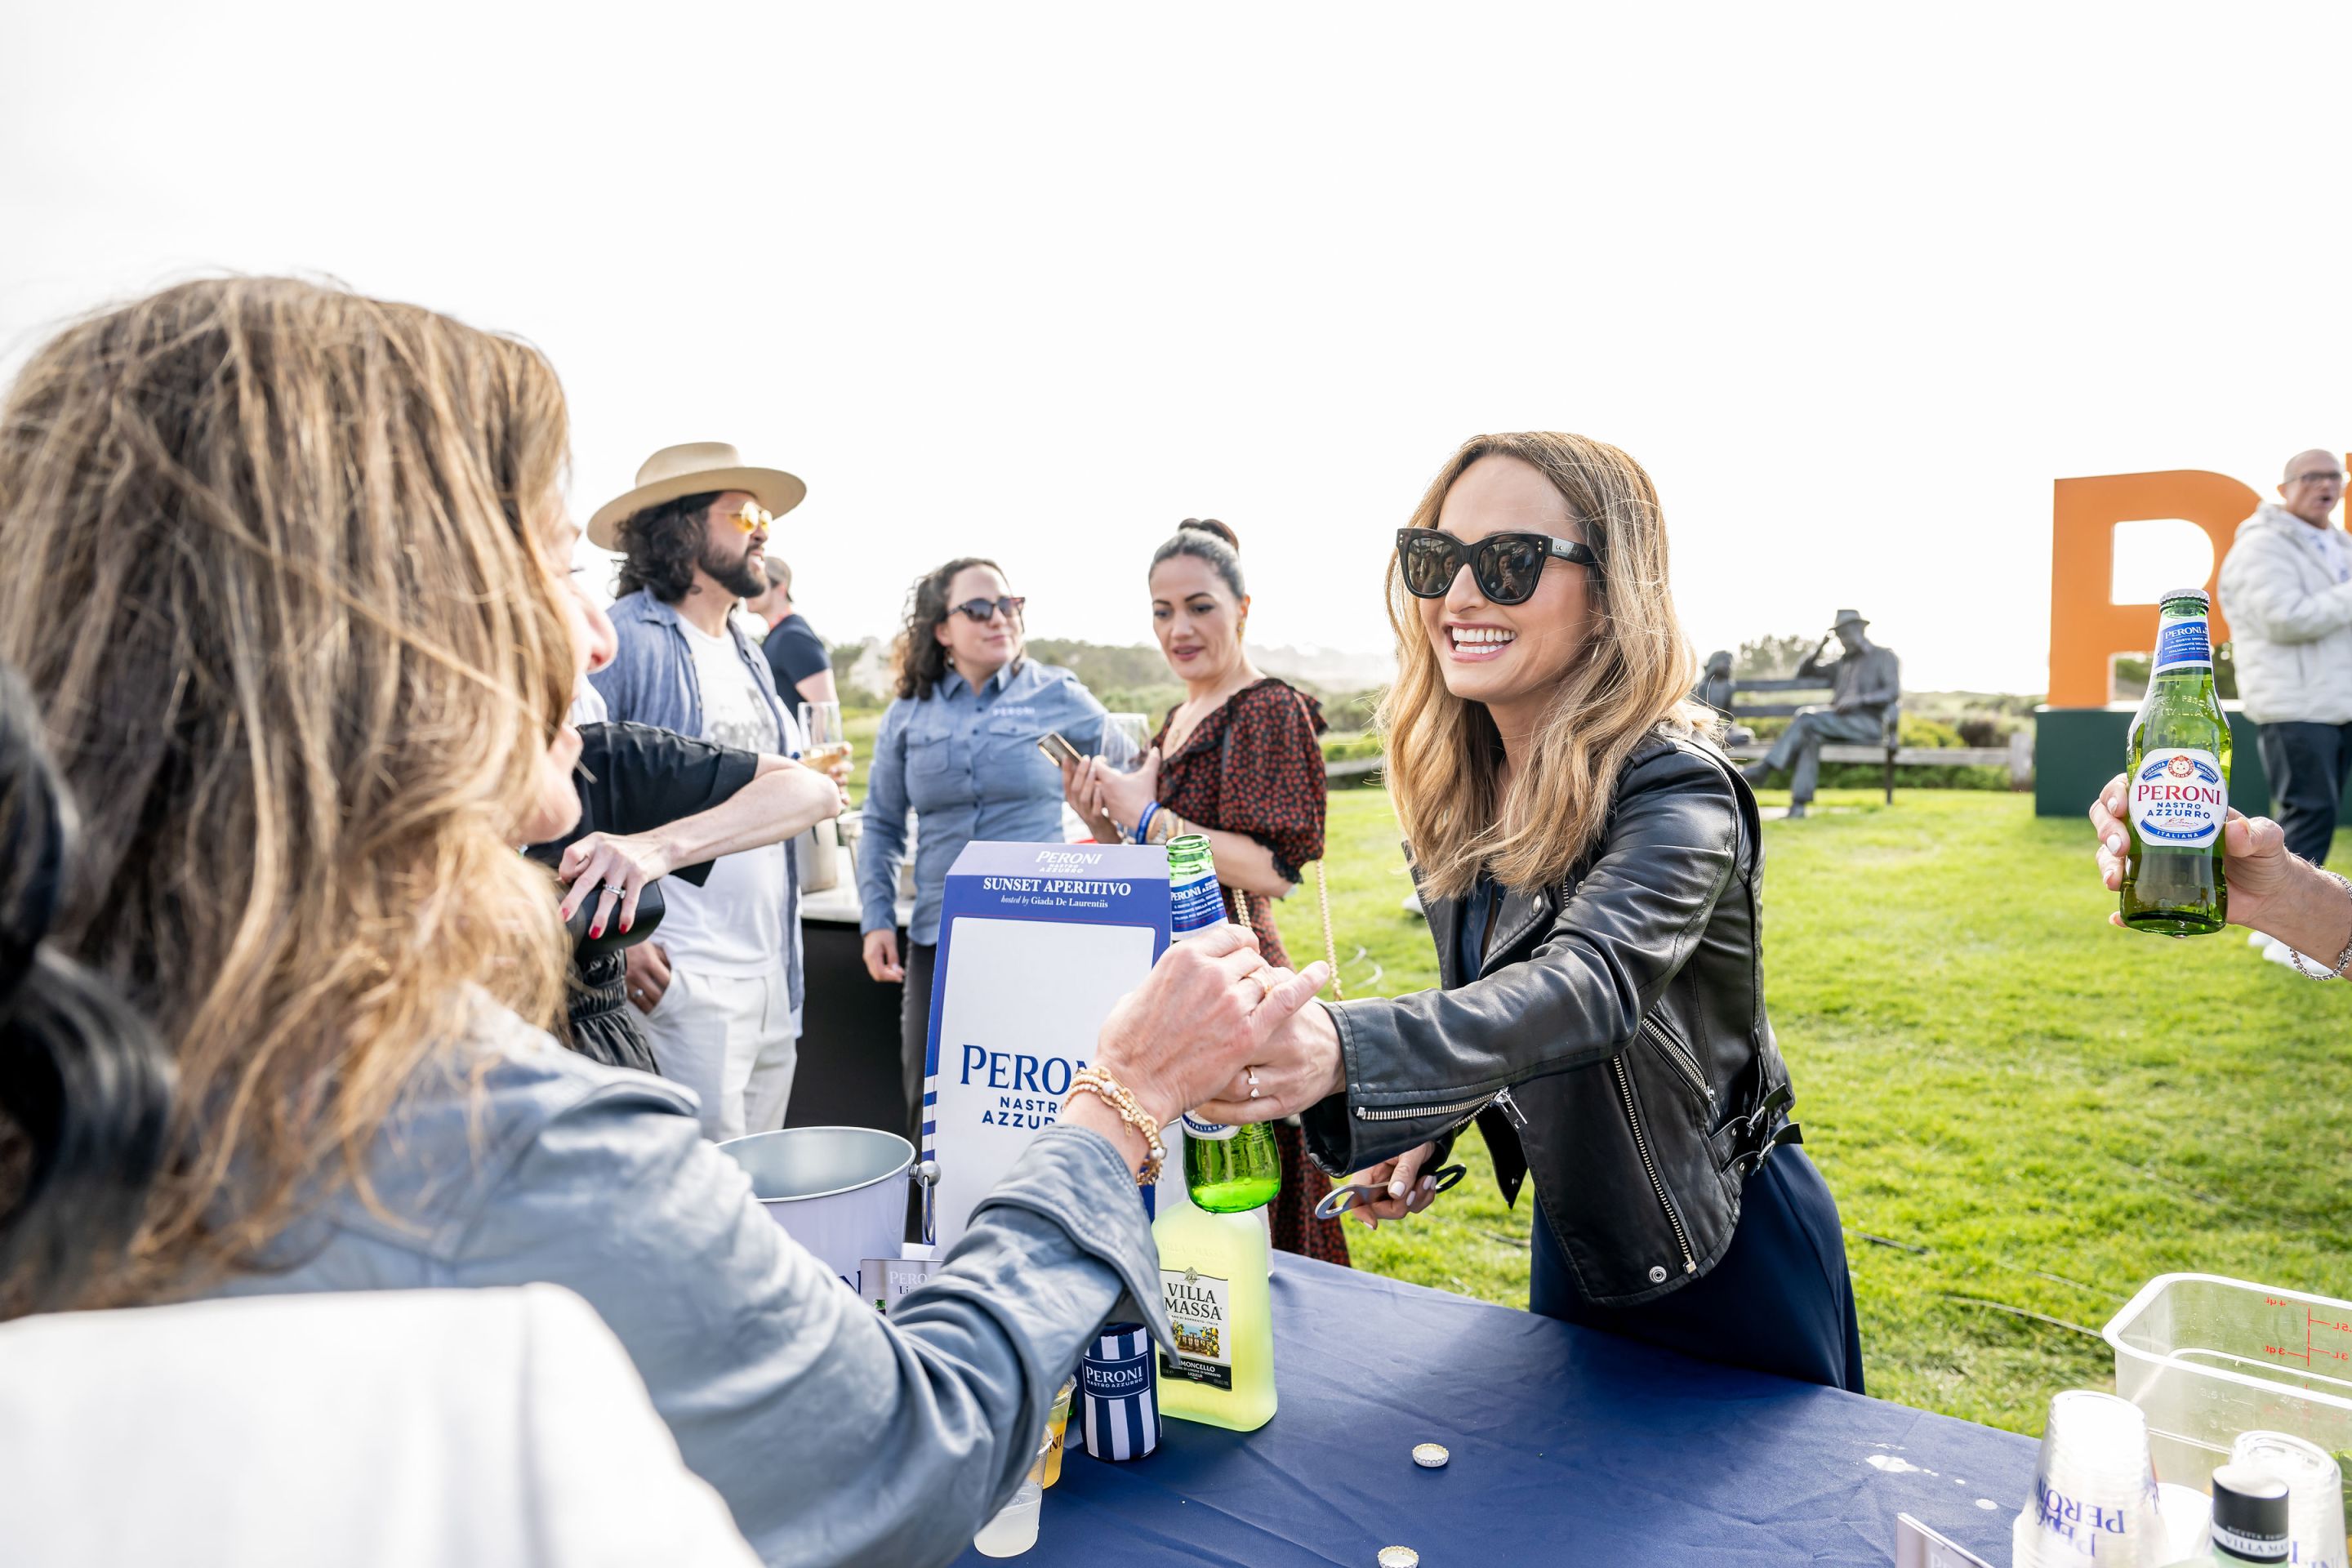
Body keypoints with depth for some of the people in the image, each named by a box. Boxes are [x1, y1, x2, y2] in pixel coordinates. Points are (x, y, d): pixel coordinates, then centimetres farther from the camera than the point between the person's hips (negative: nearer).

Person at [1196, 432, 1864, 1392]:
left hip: (1727, 1256, -6)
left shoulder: (1677, 796, -27)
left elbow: (1588, 985, -45)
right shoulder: (1455, 790, -5)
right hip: (1575, 1234, 7)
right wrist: (1426, 1126, -8)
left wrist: (1343, 1050, -61)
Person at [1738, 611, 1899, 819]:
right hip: (1839, 722, 5)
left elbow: (1893, 693, -6)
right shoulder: (1841, 663, 27)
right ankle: (1799, 803, -40)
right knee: (1811, 736, -30)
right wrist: (1820, 648, 13)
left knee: (1807, 718, -28)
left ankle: (1766, 767, -29)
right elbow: (1803, 674, 28)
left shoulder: (1885, 657, 8)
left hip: (1868, 723, -5)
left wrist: (1858, 700, -20)